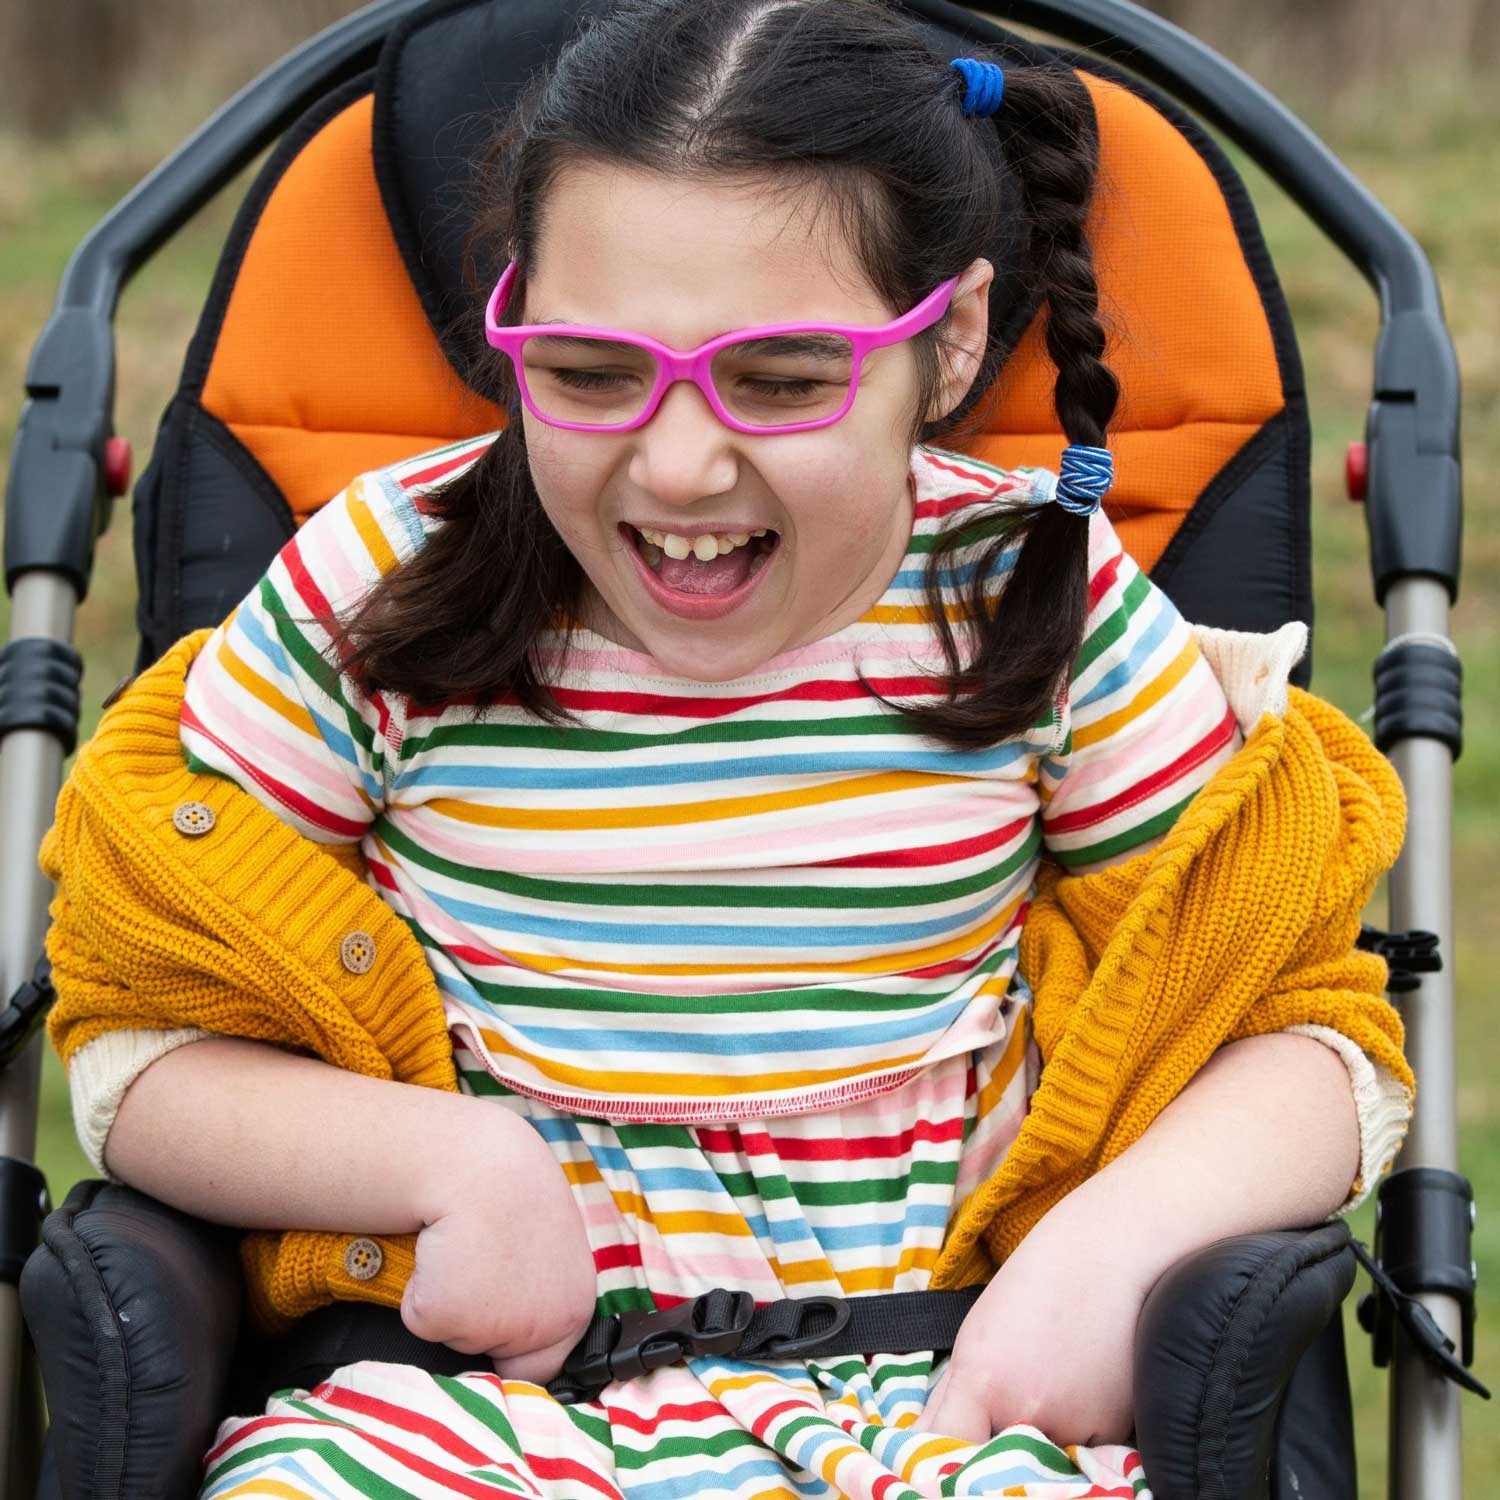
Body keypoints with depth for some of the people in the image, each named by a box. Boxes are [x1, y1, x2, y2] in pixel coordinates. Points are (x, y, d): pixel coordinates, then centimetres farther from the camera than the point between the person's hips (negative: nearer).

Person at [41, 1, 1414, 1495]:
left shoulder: (1040, 602, 1)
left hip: (937, 1374, 1)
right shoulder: (381, 588, 0)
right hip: (476, 1364, 0)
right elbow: (138, 1042, 4)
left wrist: (1112, 1234, -17)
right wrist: (455, 1162, -13)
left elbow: (1315, 1033, 3)